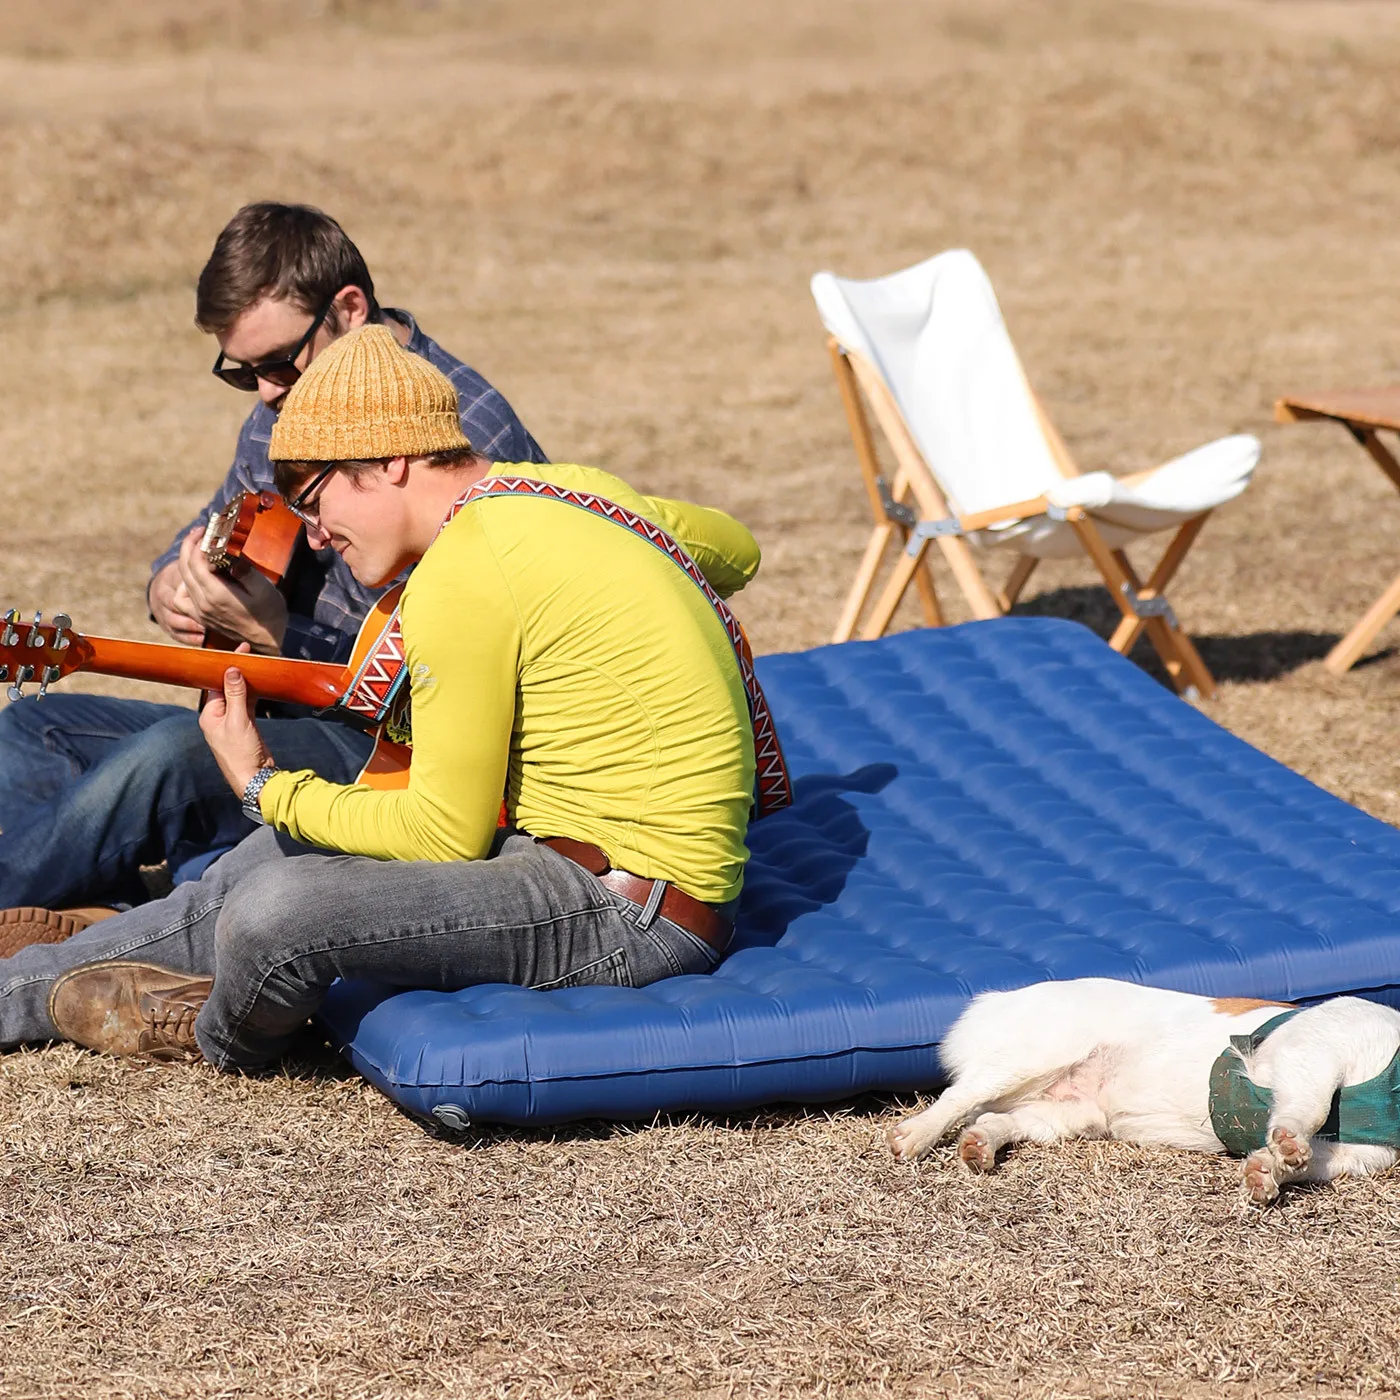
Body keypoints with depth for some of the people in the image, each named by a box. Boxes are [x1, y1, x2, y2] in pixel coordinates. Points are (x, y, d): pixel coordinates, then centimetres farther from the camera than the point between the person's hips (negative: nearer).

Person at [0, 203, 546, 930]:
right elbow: (208, 533, 27)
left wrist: (277, 635, -27)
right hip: (285, 717, 10)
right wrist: (173, 584, 2)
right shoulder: (282, 413, 9)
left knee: (173, 756, -33)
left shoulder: (473, 436, -18)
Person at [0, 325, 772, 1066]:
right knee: (283, 852, 16)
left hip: (627, 908, -10)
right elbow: (732, 546, 25)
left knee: (276, 910, -21)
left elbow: (444, 835, -15)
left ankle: (217, 1035, 15)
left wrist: (265, 788, -2)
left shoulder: (459, 576, -20)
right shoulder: (575, 488, 7)